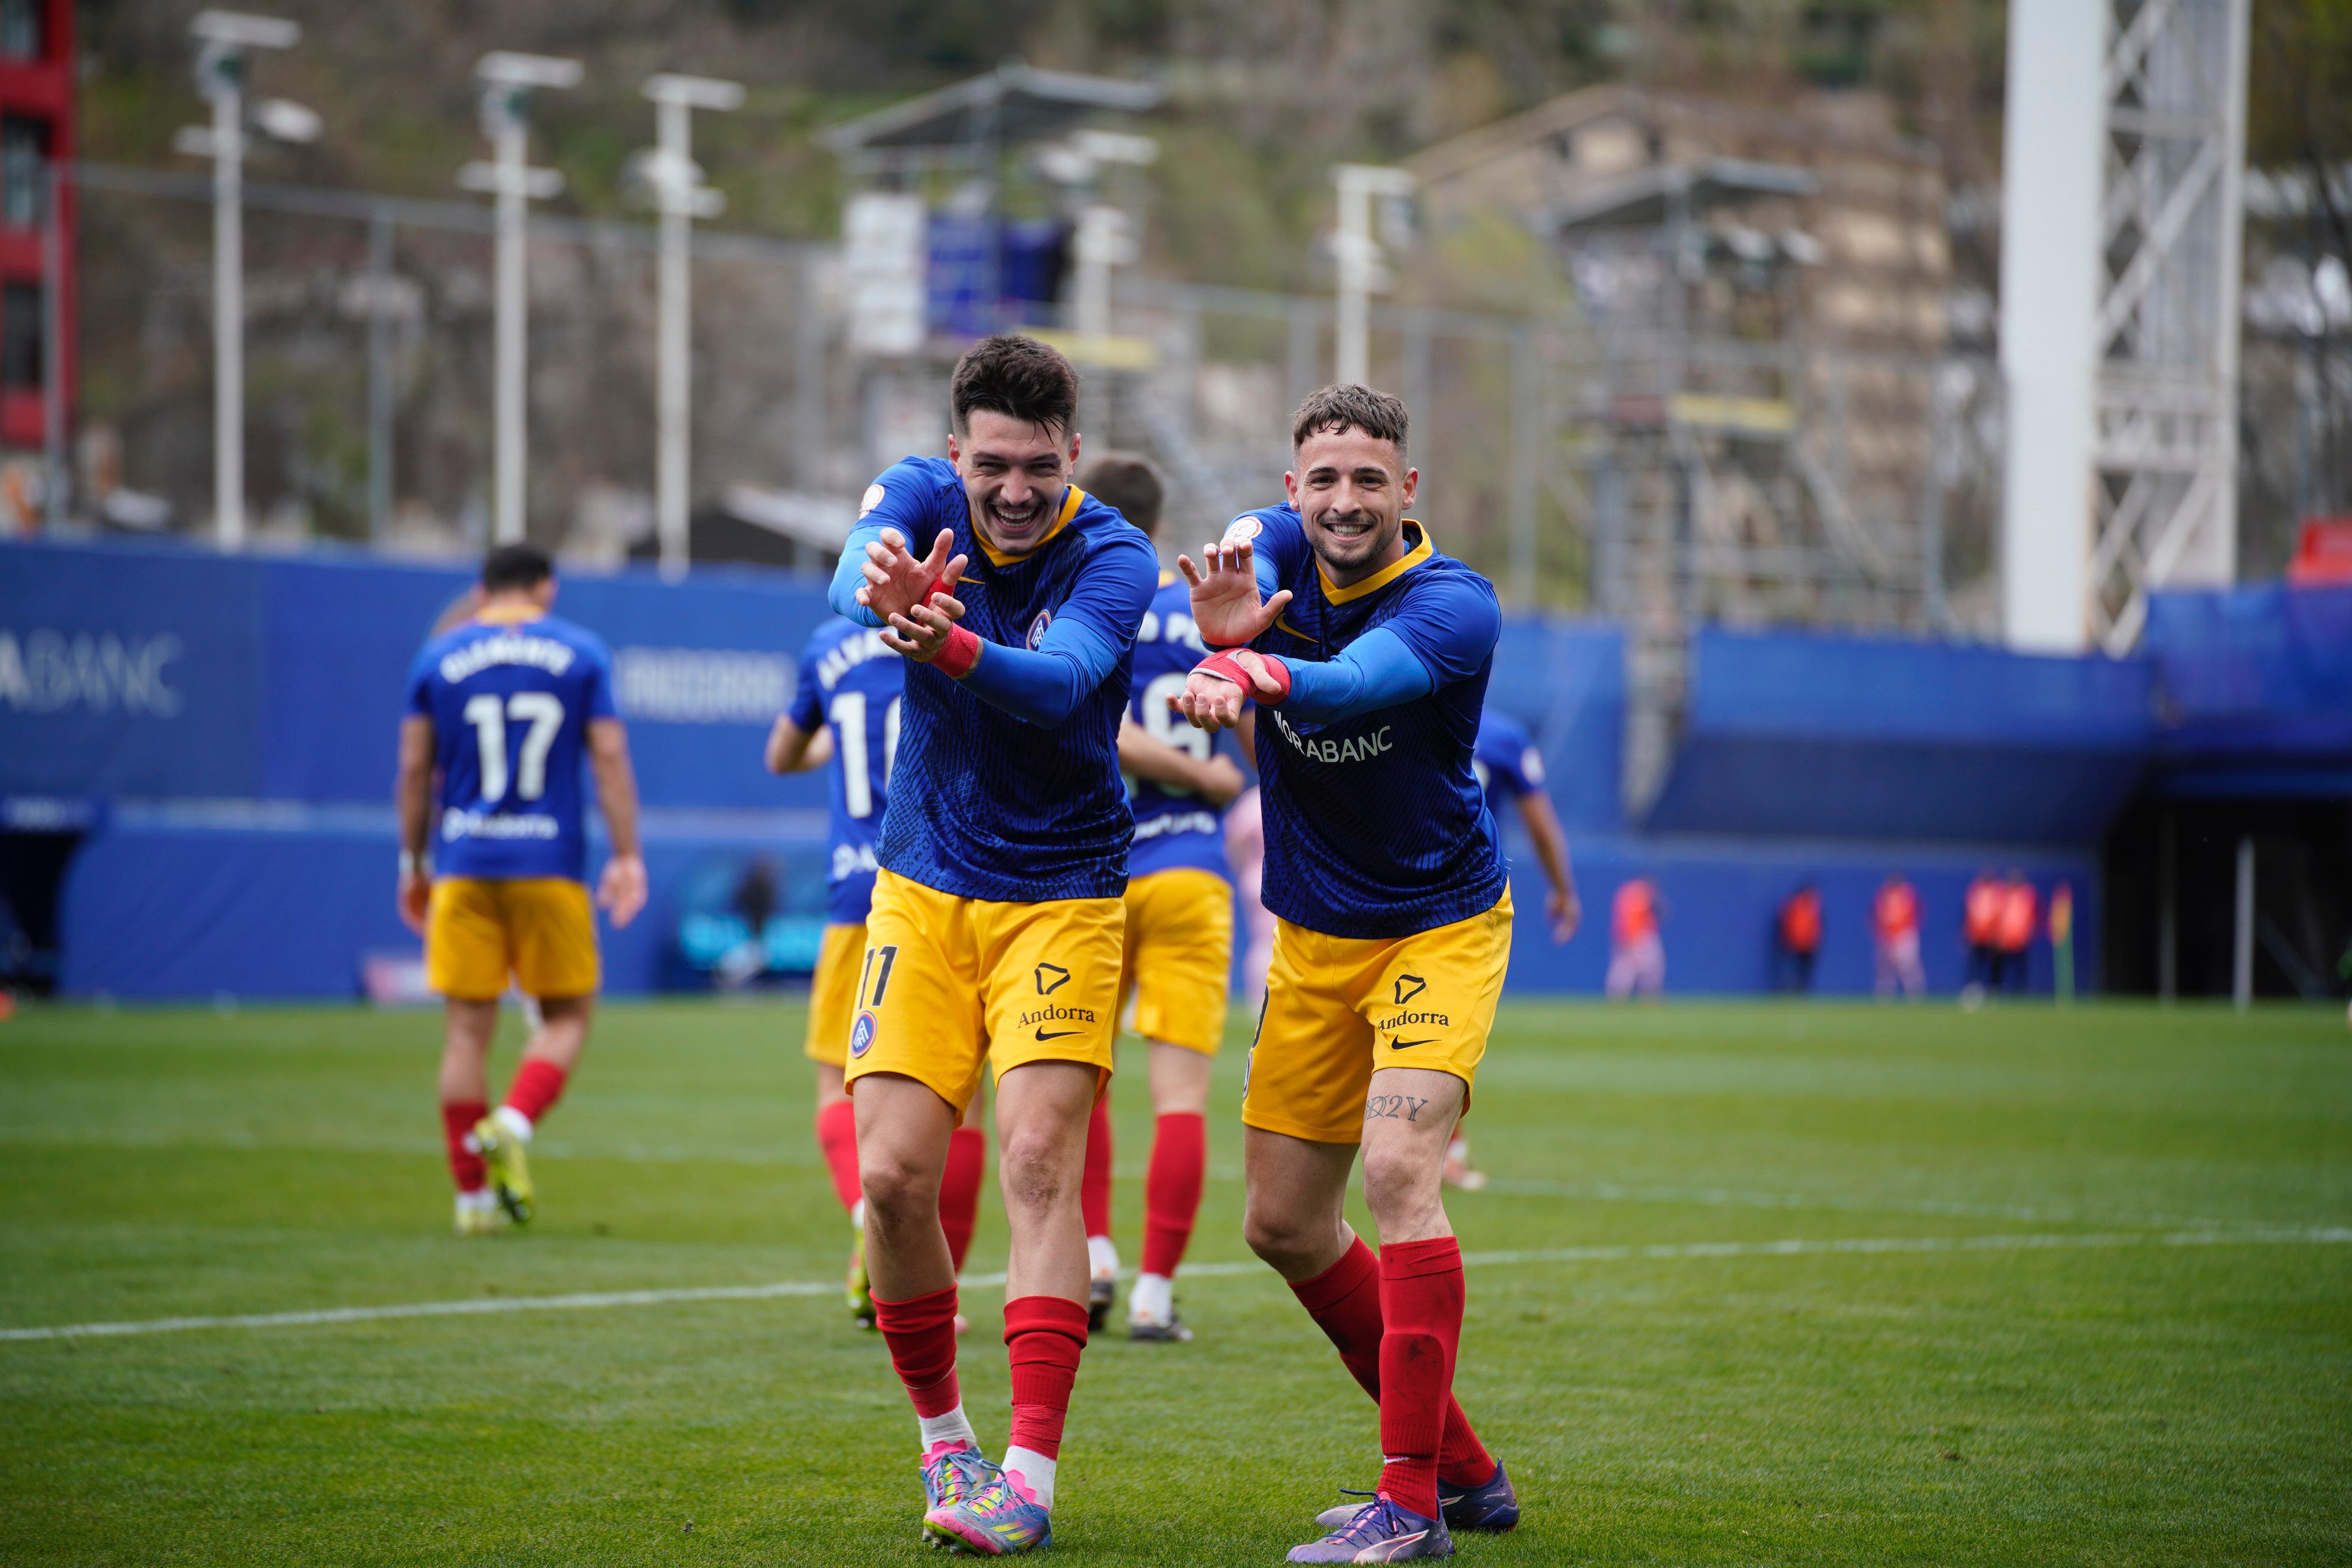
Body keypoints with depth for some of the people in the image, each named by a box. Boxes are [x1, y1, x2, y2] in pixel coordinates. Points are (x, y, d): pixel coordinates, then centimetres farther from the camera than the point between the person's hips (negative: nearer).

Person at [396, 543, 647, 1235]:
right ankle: (514, 1124, -17)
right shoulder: (580, 654, 4)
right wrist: (627, 856, -1)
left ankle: (473, 1194, 4)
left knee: (467, 1028, 4)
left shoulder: (439, 659, 6)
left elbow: (414, 770, 6)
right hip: (550, 865, -1)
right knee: (567, 1016, 9)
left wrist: (414, 862, 15)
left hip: (464, 866, 1)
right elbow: (610, 757, -2)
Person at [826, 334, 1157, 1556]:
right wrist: (882, 590, -54)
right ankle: (942, 1437, 14)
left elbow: (1059, 682, -33)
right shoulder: (919, 500, -6)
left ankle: (1030, 1478, -15)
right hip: (921, 891, 3)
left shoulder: (1113, 558, -13)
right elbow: (858, 575, -29)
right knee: (892, 1175, -6)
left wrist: (950, 649, -54)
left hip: (1061, 895, -3)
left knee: (1039, 1163, -15)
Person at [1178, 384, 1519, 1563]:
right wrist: (1226, 631, -50)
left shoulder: (1452, 604, -22)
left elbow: (1357, 679, -40)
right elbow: (1241, 560, -25)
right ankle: (1463, 1468, 22)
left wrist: (1254, 675, -61)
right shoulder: (1274, 552, -4)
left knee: (1398, 1169, -25)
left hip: (1437, 926, -6)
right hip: (1313, 937, 6)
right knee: (1285, 1224, 8)